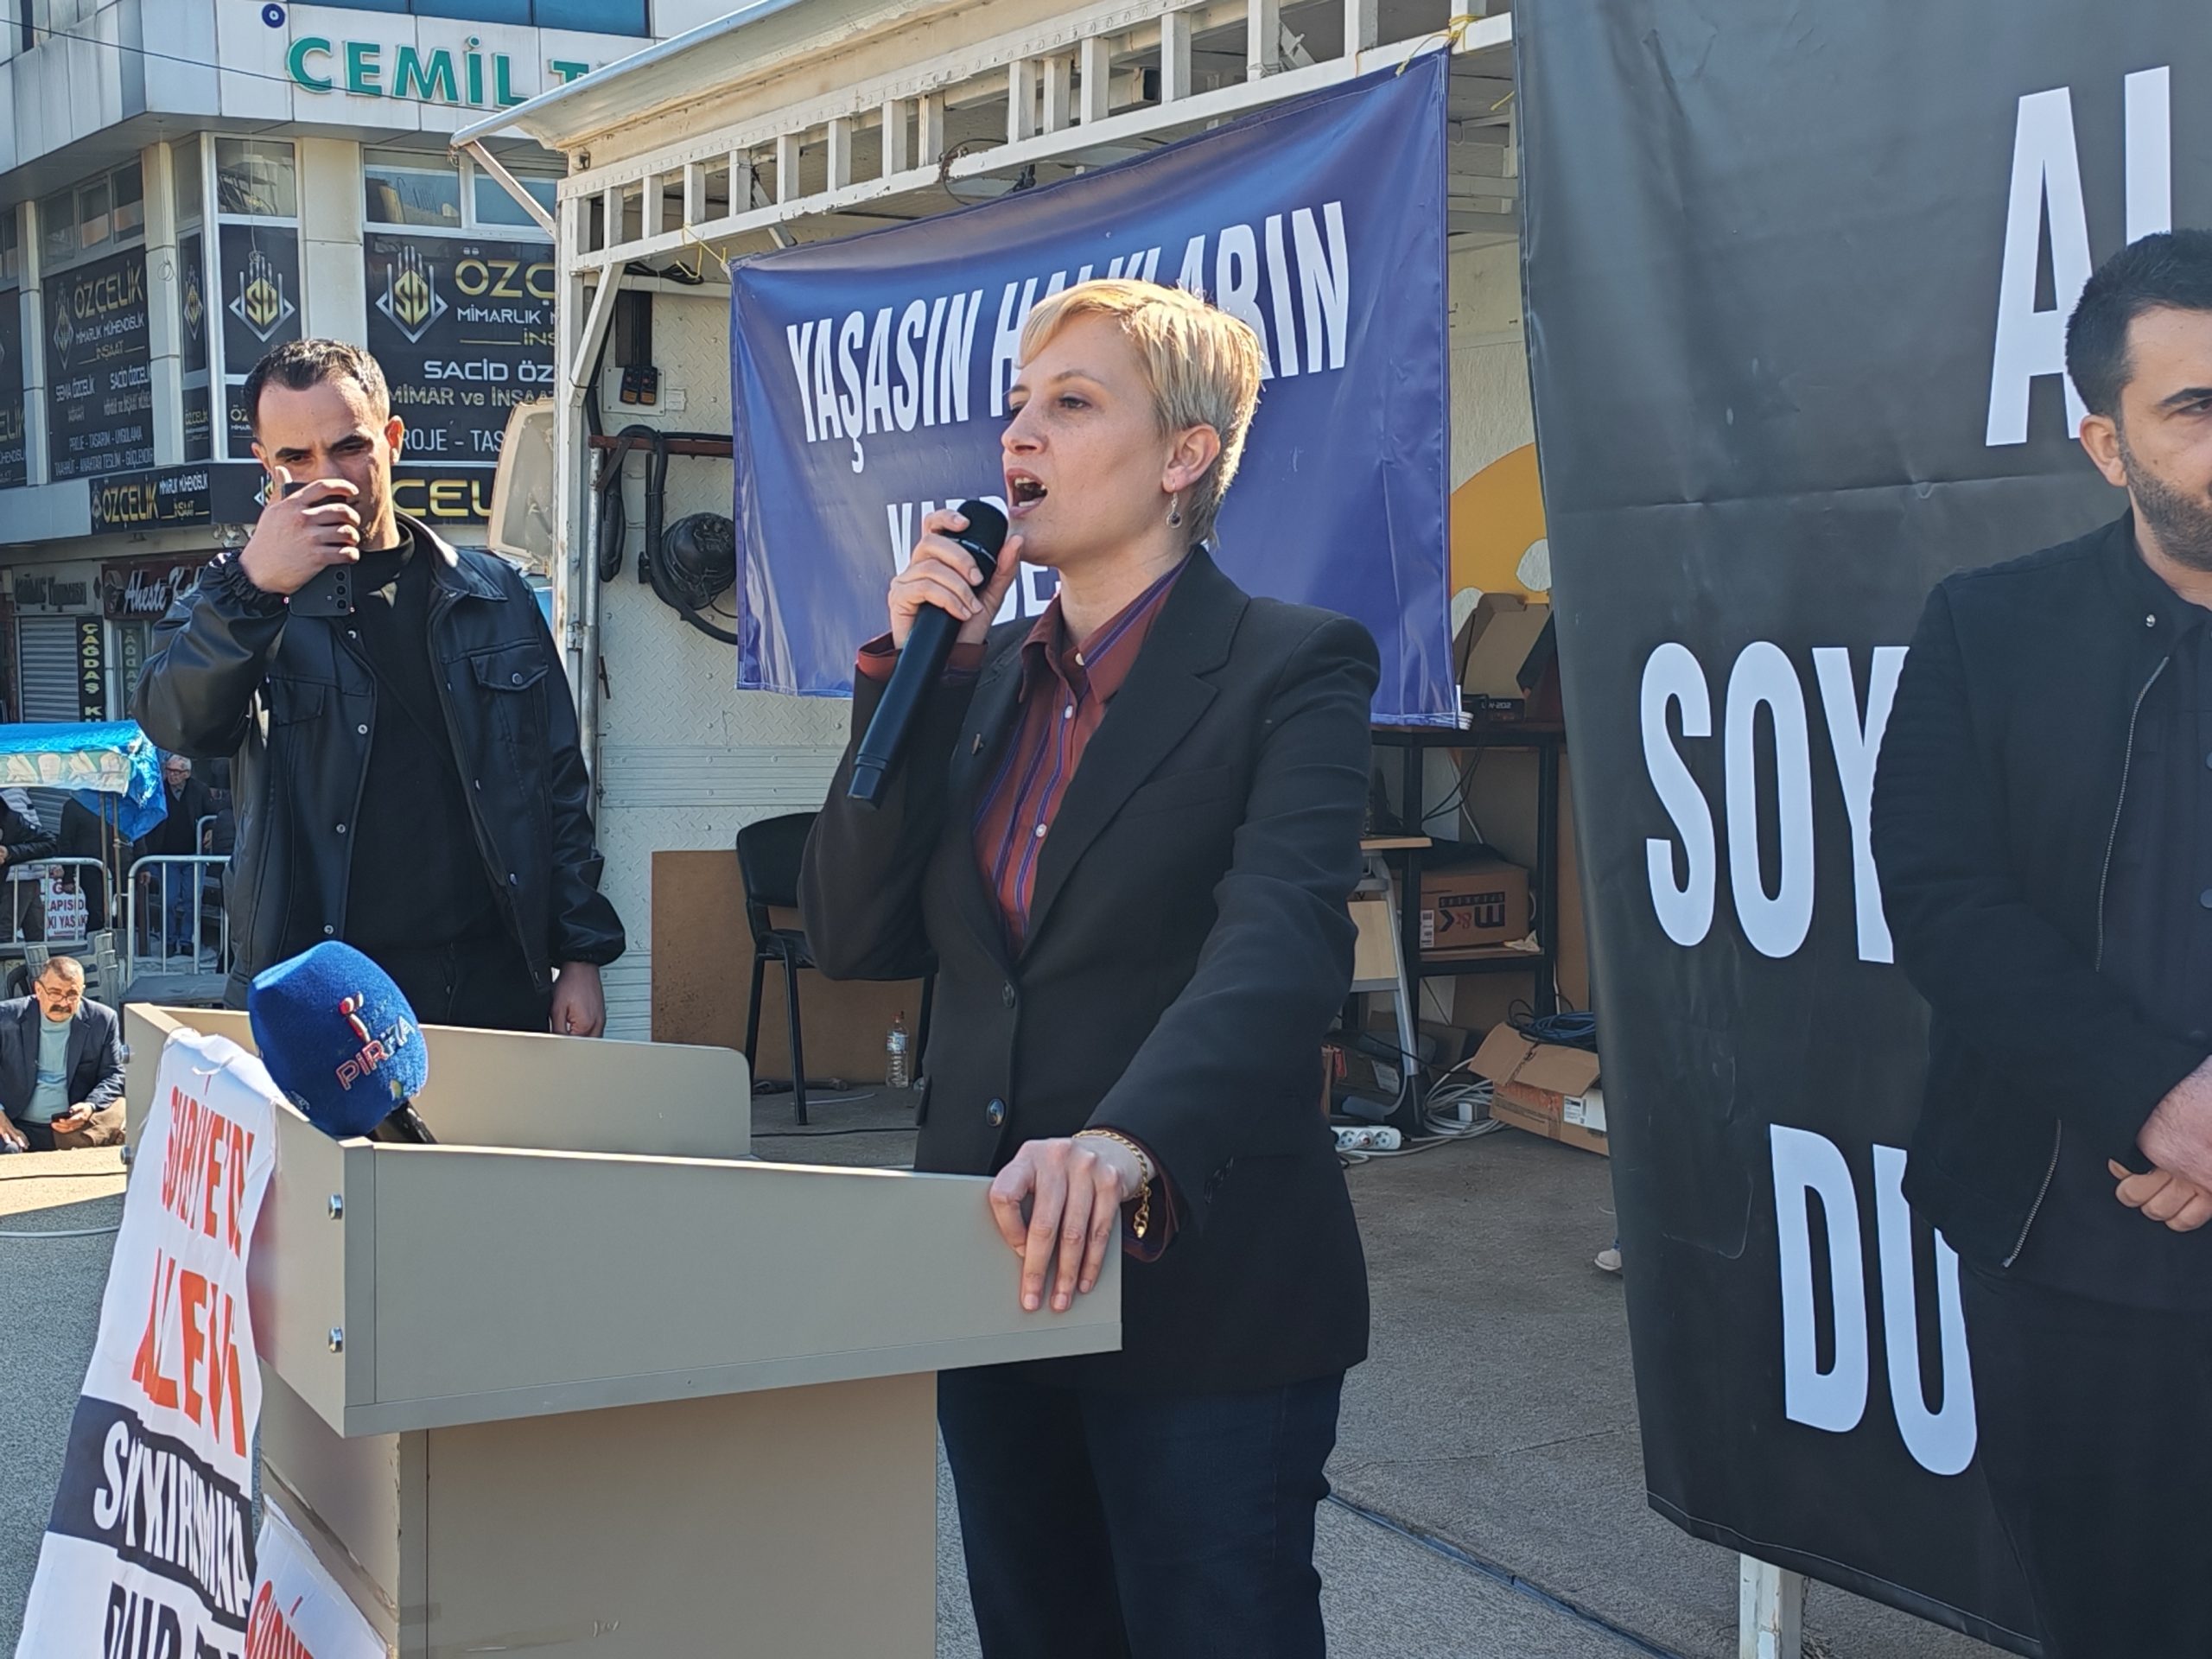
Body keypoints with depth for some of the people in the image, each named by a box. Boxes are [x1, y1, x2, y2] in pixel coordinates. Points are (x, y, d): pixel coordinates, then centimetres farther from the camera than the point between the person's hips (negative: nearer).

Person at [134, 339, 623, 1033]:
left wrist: (581, 955, 4)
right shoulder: (234, 603, 5)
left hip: (494, 985, 2)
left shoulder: (495, 594, 7)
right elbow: (174, 721, -15)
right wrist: (252, 585, -29)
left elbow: (559, 787, 9)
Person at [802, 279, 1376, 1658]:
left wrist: (1128, 1145, -41)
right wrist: (905, 671, -5)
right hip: (995, 1276, 6)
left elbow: (1282, 943, -25)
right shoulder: (987, 676, 11)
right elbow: (854, 937, 4)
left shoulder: (1293, 668, -9)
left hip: (1198, 1279, -6)